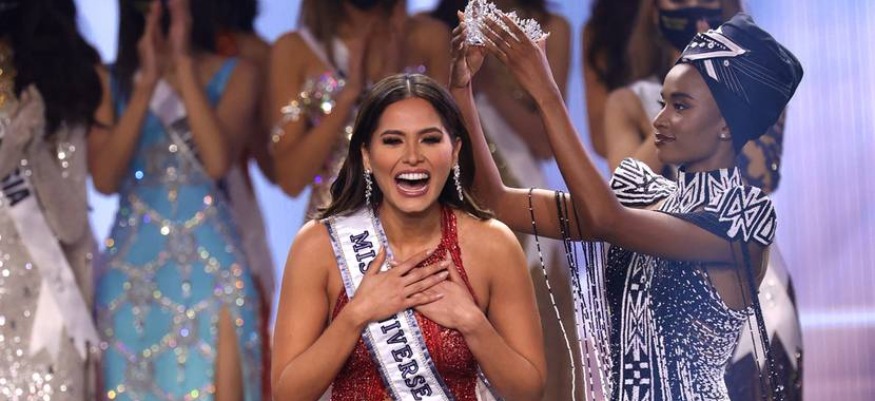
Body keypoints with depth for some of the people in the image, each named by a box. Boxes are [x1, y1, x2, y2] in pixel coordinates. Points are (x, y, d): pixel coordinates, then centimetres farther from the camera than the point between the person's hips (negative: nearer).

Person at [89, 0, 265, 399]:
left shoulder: (233, 74, 4)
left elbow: (218, 160, -13)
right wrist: (148, 82, -10)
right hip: (129, 267, 1)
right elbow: (104, 179, -7)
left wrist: (182, 61, -10)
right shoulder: (111, 81, 6)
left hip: (210, 265, -1)